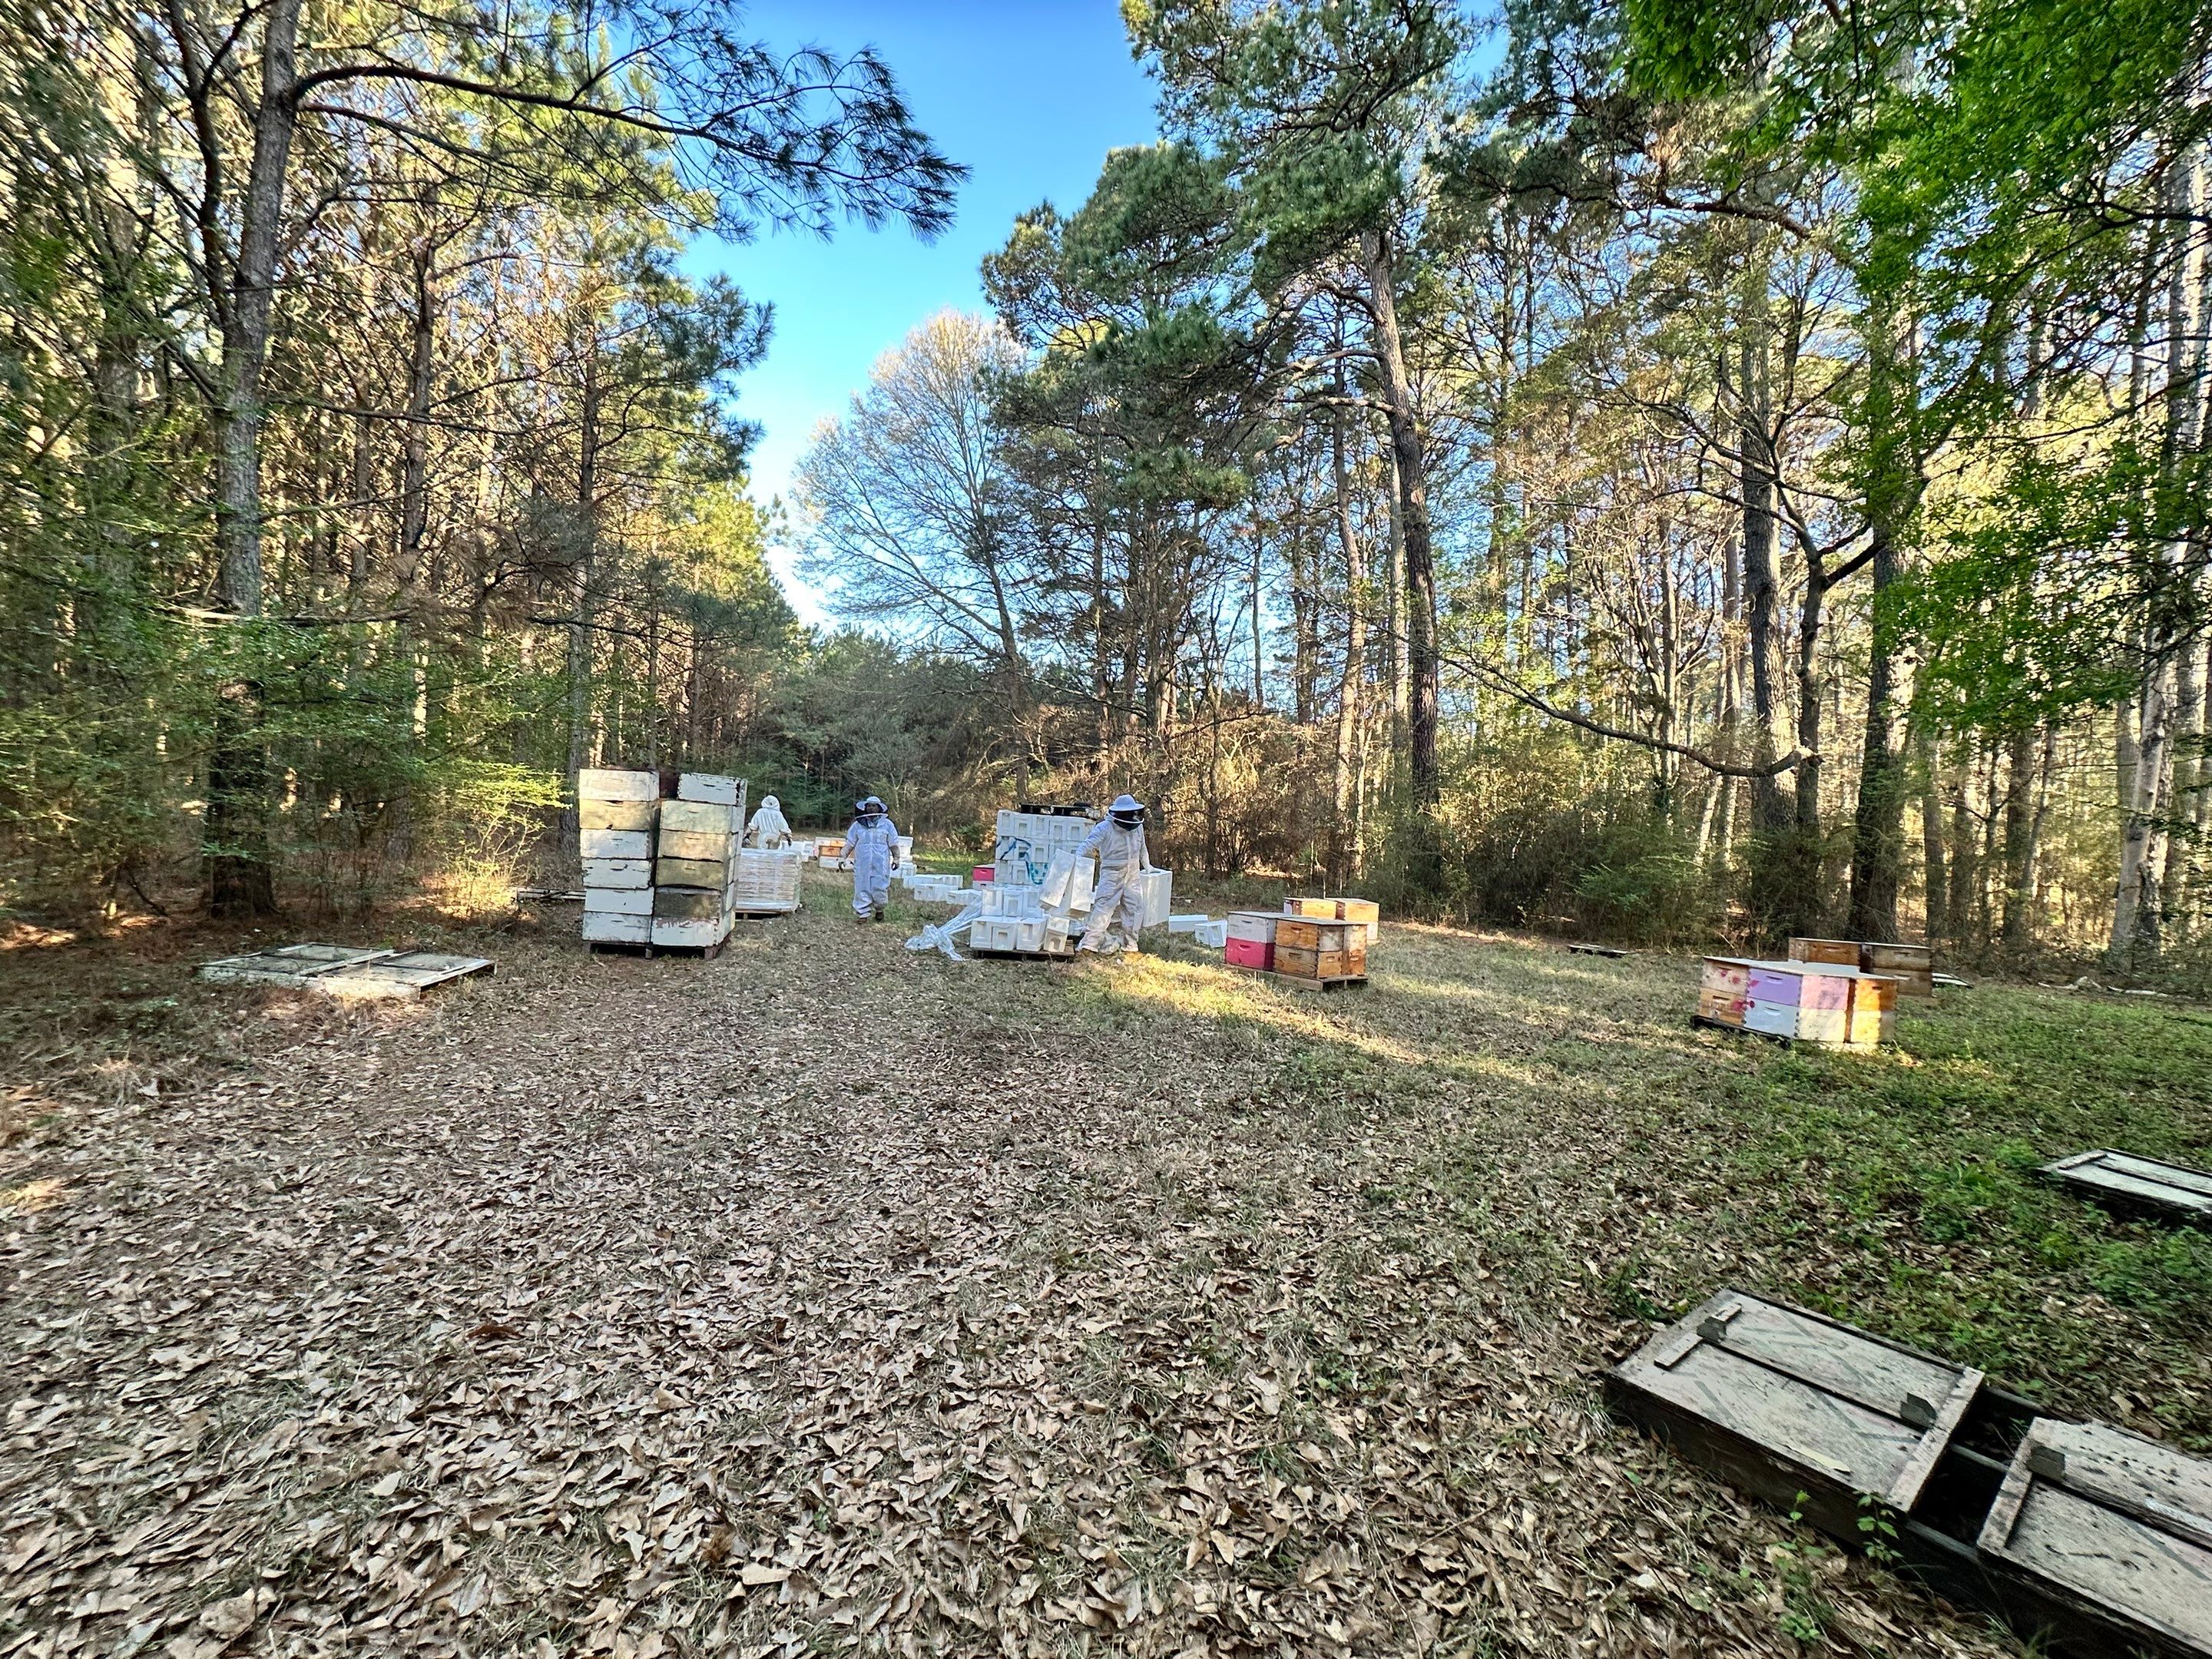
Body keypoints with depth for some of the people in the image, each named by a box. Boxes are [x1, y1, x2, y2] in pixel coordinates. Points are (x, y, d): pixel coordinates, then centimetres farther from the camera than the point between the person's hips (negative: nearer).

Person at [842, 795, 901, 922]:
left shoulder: (887, 824, 6)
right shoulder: (858, 824, 9)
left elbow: (893, 844, 8)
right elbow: (850, 844, 10)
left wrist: (896, 858, 2)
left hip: (881, 864, -1)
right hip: (862, 863, 1)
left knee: (880, 888, -1)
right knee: (862, 888, 1)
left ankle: (879, 910, 23)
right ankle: (862, 914, 8)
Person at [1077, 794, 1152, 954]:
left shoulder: (1138, 828, 6)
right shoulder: (1105, 828, -14)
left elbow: (1142, 848, 23)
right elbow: (1088, 844, -23)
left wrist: (1147, 865, 35)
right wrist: (1077, 858, -38)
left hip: (1133, 877, 6)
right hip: (1111, 876, -6)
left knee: (1135, 909, 6)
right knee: (1103, 908, -13)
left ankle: (1129, 946, 19)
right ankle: (1089, 943, -12)